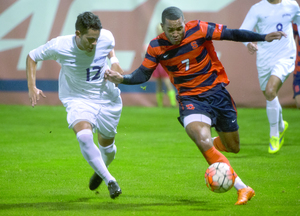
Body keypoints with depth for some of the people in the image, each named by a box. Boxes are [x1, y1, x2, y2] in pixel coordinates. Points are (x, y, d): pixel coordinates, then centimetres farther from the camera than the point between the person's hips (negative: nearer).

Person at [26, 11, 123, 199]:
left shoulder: (106, 37, -17)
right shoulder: (59, 46, -24)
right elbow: (32, 57, -5)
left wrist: (114, 61, -7)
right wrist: (32, 88, -13)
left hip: (107, 99, 3)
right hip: (78, 99, -3)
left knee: (107, 146, 16)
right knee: (84, 136, -32)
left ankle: (100, 170, 53)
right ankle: (110, 180, -24)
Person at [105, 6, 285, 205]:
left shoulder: (198, 30, -13)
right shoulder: (156, 47, -8)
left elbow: (231, 34, -8)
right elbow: (143, 74, 1)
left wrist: (263, 38, -12)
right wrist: (122, 78, -16)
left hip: (216, 91, 1)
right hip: (190, 98, -1)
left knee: (233, 147, 8)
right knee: (202, 141, -26)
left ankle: (213, 144, 48)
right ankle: (242, 189, -21)